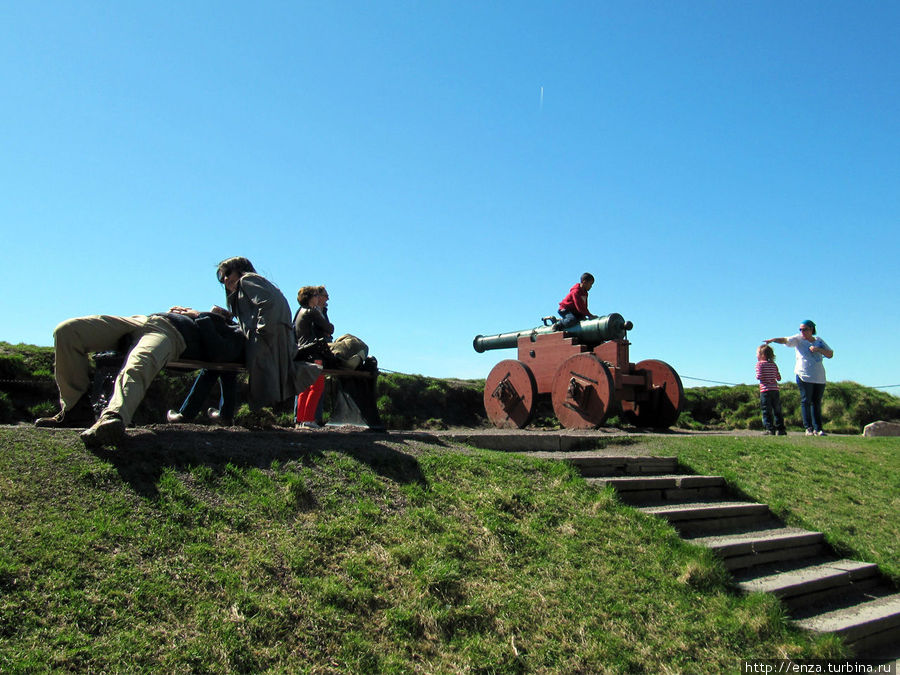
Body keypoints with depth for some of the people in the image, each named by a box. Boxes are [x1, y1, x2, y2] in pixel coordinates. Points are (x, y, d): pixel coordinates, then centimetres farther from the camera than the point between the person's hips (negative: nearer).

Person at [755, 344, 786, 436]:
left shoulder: (760, 364, -3)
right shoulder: (773, 364, 12)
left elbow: (759, 376, -14)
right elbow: (779, 377, 10)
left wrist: (756, 376, 8)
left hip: (765, 391, -5)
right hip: (775, 390, 5)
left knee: (766, 411, -2)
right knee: (777, 410, 11)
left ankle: (770, 429, -5)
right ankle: (780, 429, 12)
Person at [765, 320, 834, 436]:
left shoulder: (819, 341, 14)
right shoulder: (798, 339, 4)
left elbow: (830, 354, 9)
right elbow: (786, 340, -14)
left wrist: (818, 349, -8)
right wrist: (773, 339, -33)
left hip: (819, 377, 3)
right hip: (804, 376, -3)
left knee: (817, 403, 6)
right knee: (806, 401, -5)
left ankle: (818, 428, 10)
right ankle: (808, 428, -3)